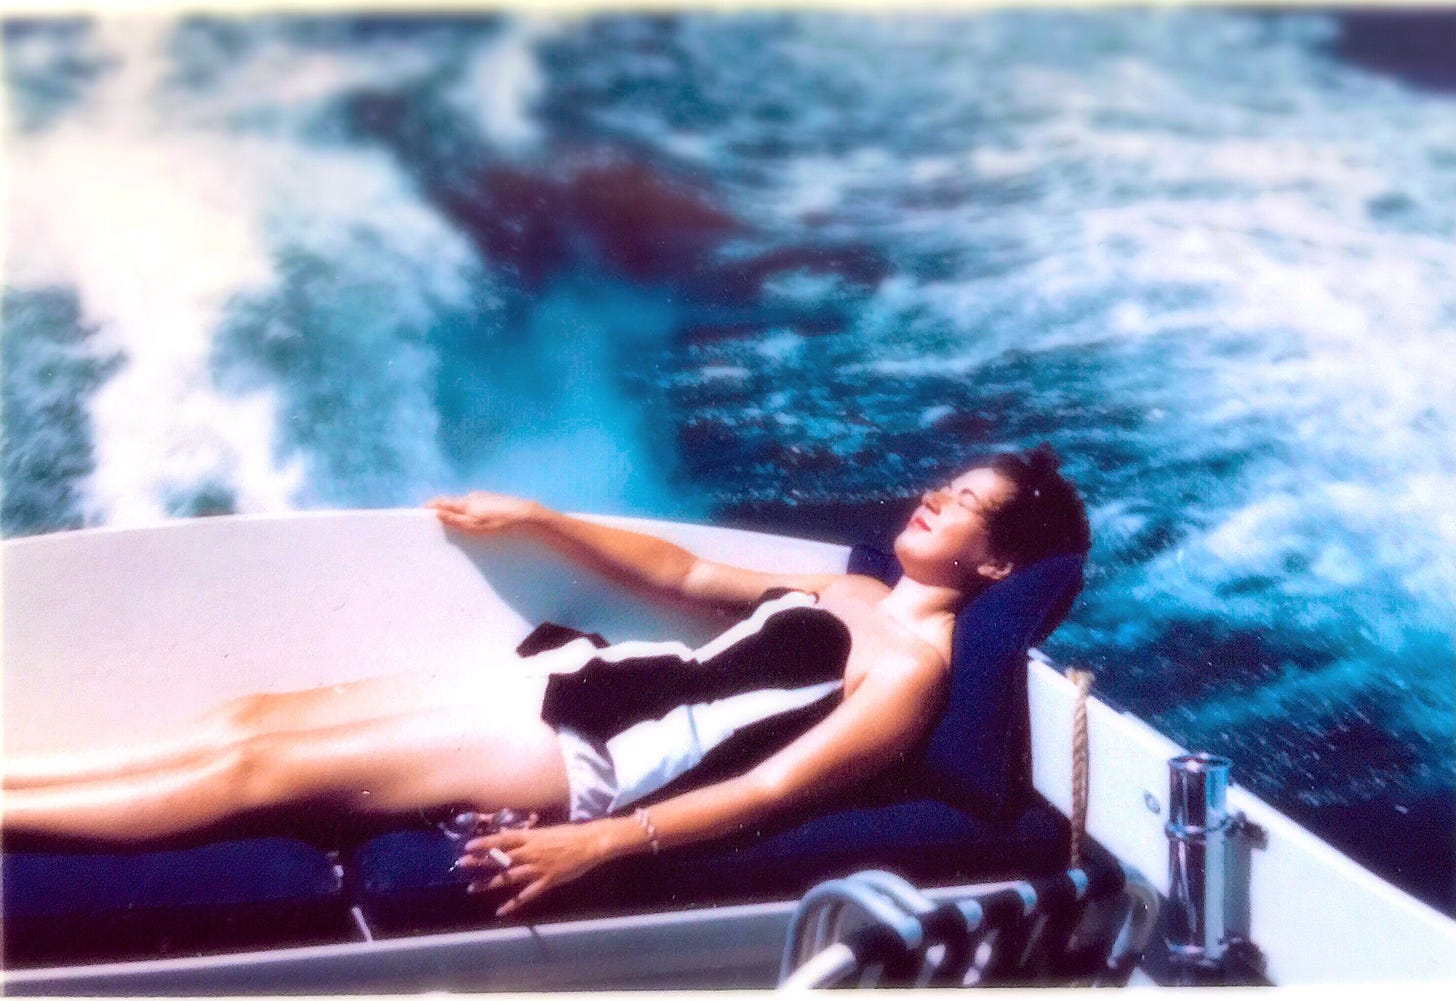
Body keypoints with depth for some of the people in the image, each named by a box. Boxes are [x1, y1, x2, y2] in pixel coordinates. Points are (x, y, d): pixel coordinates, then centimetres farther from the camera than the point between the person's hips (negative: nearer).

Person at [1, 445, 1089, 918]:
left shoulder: (912, 667, -8)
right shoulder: (848, 594, 19)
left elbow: (769, 786, -20)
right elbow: (681, 572, 26)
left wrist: (603, 844, -29)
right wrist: (533, 516, 24)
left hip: (586, 759, -8)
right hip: (567, 679, 8)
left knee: (258, 767, -13)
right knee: (252, 717, 0)